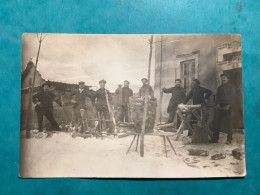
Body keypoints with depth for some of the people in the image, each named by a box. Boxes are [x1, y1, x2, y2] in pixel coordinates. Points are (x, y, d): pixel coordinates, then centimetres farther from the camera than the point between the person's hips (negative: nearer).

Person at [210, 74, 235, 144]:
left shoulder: (231, 87, 5)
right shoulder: (219, 88, 17)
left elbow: (233, 97, -2)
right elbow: (217, 97, 14)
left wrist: (228, 106, -13)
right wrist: (217, 104, -4)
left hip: (228, 107, -4)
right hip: (220, 107, 4)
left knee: (229, 123, -6)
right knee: (217, 122, -2)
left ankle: (229, 139, -3)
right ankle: (215, 138, 3)